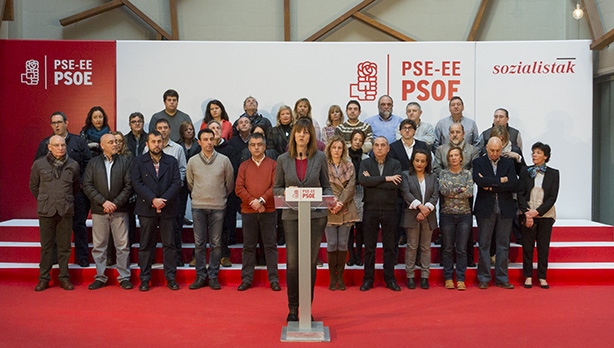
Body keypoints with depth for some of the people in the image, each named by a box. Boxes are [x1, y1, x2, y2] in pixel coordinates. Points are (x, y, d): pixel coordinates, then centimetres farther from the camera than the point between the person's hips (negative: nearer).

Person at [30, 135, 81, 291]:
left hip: (66, 211, 1)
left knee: (64, 246, 5)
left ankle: (64, 277, 15)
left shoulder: (73, 165, 5)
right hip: (46, 211, 0)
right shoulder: (39, 164, 2)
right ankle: (44, 278, 15)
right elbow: (33, 186, 15)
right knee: (46, 246, 5)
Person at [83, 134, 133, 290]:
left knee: (122, 245, 1)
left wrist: (115, 203, -10)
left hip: (120, 210, -1)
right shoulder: (93, 163, 8)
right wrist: (103, 202, -10)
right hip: (99, 210, 1)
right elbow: (87, 185, 1)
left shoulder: (125, 161, 6)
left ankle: (124, 277, 11)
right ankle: (100, 277, 17)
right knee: (99, 246, 6)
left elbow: (129, 185, 0)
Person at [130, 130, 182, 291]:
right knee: (146, 245, 5)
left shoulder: (172, 161, 9)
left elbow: (177, 182, 0)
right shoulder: (138, 162, 6)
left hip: (168, 209, 1)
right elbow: (137, 183, -5)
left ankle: (171, 278, 13)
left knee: (169, 244, 4)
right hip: (146, 210, -1)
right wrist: (153, 199, -16)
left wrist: (163, 200, -13)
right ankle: (145, 279, 14)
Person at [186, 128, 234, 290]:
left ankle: (213, 277, 10)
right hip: (198, 207, 1)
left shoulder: (224, 160, 2)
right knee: (199, 243, 3)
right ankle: (201, 276, 11)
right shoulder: (192, 161, 5)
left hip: (217, 207, -1)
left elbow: (230, 183, 12)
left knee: (216, 243, 1)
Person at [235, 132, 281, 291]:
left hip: (268, 211, -1)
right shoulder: (244, 166, 11)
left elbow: (276, 186, -3)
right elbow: (239, 188, 2)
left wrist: (261, 200, -15)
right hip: (248, 211, 1)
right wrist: (253, 202, -11)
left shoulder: (272, 164, 6)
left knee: (270, 245, 1)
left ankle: (274, 279, 8)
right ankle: (246, 279, 13)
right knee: (248, 246, 6)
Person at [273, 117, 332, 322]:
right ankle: (292, 308, 16)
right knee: (292, 263, -2)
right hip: (292, 215, 0)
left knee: (311, 263, 6)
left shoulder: (320, 157, 5)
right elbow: (276, 188, 10)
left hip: (316, 215, 0)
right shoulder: (283, 159, 5)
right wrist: (286, 192, -12)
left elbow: (326, 186, 9)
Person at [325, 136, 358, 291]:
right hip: (329, 210, -1)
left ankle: (340, 276, 13)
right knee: (332, 244, -3)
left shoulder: (349, 166, 10)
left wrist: (341, 203, -12)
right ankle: (332, 277, 9)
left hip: (346, 210, 2)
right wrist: (330, 204, -14)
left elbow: (351, 187, 0)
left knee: (343, 244, 2)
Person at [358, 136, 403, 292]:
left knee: (390, 246, 6)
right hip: (370, 209, 0)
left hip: (389, 210, 0)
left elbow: (397, 184, -11)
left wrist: (372, 181, -11)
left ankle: (390, 279, 16)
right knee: (369, 246, 5)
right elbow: (362, 180, -14)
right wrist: (385, 178, -14)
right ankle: (368, 279, 14)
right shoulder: (365, 163, 6)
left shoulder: (395, 164, 6)